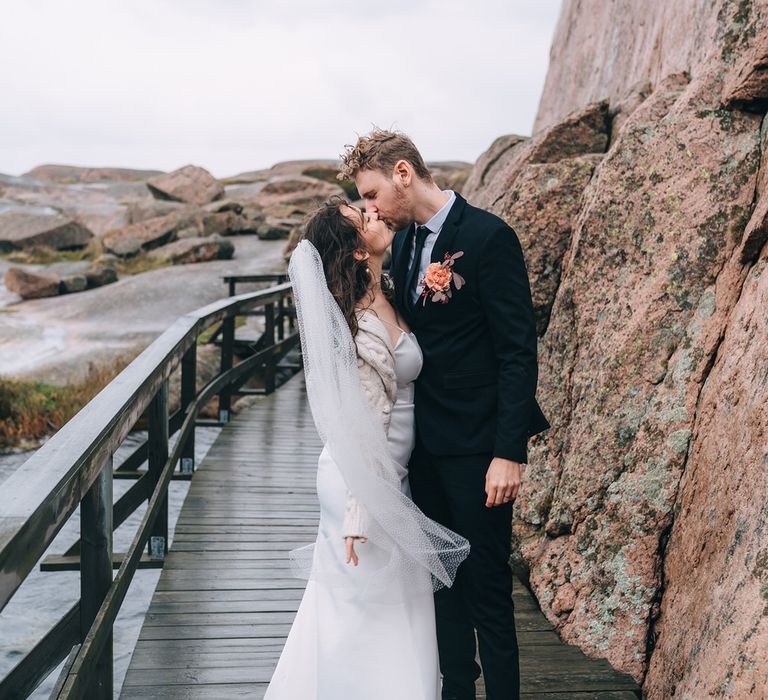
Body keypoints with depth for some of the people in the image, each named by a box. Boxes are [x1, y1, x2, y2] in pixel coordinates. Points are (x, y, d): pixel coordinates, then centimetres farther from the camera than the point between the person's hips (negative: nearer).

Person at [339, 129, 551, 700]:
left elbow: (518, 350, -16)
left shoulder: (488, 236, -14)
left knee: (487, 582, 3)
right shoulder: (404, 241, 9)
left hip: (478, 445, -7)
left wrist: (509, 452, -19)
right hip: (426, 441, 8)